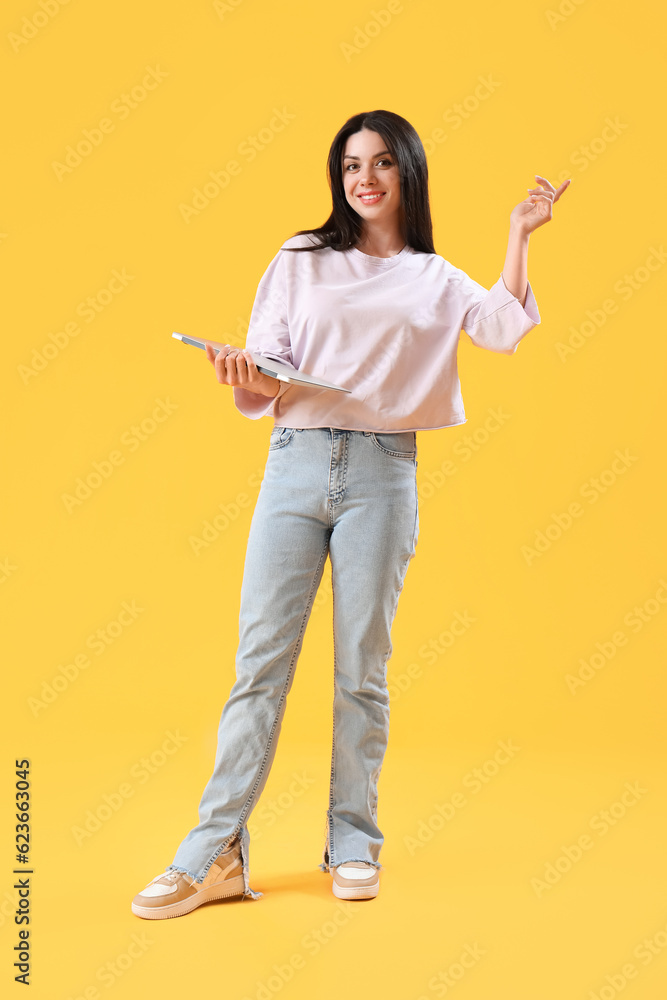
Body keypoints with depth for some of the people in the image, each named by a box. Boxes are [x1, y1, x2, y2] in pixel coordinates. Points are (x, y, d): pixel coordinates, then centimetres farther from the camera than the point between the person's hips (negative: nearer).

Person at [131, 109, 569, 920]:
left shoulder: (435, 280, 15)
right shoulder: (300, 262, 14)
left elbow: (505, 328, -3)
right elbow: (266, 381, 8)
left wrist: (520, 233, 2)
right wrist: (246, 380, -14)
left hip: (383, 472, 0)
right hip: (296, 463, 0)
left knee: (361, 668, 4)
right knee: (259, 661, -3)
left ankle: (353, 843, 17)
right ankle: (214, 853, 4)